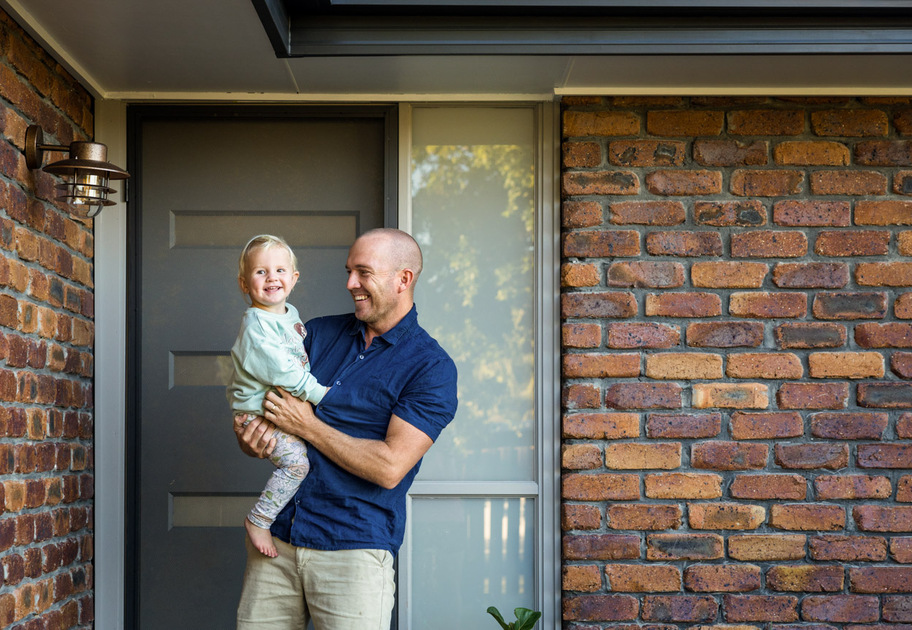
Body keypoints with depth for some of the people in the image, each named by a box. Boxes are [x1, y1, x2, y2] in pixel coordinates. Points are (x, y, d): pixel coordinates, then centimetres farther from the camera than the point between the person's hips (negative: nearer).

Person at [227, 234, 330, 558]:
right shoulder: (255, 323, -19)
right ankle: (258, 521, -13)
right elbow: (278, 368, -25)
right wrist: (318, 392, -22)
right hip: (258, 413, -9)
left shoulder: (291, 315, 10)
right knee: (296, 459, -24)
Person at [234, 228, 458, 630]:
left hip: (355, 548, -4)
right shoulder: (318, 333, 12)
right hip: (276, 537, 5)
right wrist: (250, 438, -8)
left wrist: (307, 426, -12)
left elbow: (390, 467, -15)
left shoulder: (431, 367, -6)